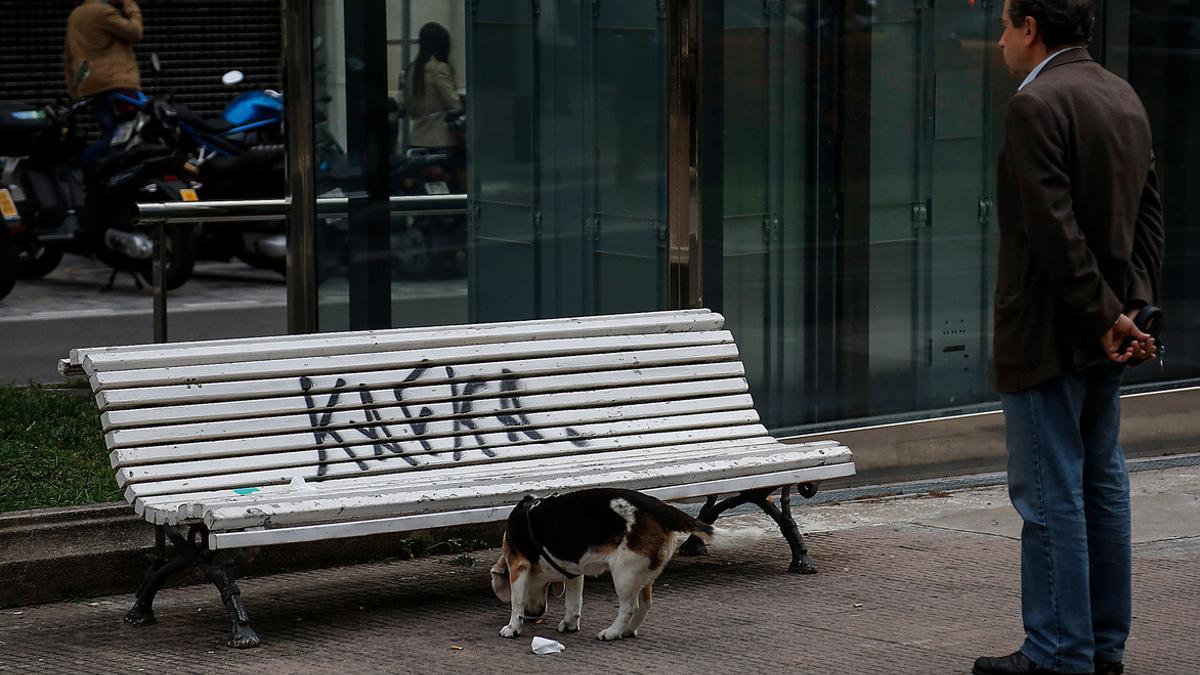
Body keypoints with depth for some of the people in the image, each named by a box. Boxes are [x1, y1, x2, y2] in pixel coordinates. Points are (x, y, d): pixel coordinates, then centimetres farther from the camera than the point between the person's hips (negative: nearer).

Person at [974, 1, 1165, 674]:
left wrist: (1105, 315, -16)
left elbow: (1055, 227, -22)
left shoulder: (1037, 104, -16)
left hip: (1049, 334, -9)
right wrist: (1134, 305, 5)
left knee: (1049, 494, -3)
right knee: (1102, 485, 14)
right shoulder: (1124, 96, 12)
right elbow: (1150, 211, 11)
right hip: (1103, 337, 9)